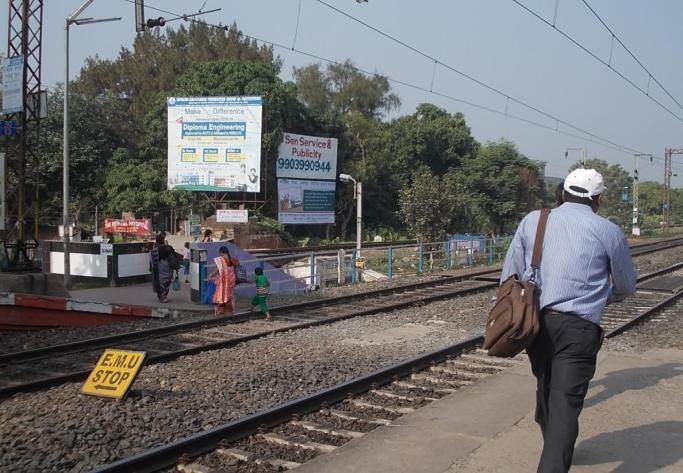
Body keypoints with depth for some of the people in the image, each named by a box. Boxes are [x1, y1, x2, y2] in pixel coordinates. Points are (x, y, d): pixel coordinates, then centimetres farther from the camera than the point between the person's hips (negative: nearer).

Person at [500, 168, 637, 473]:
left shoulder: (533, 221, 8)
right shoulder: (608, 232, 1)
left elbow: (509, 276, 10)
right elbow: (626, 287, 15)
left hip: (534, 322, 4)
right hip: (578, 328, -4)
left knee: (545, 389, 21)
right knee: (565, 403, -4)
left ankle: (553, 447, 43)